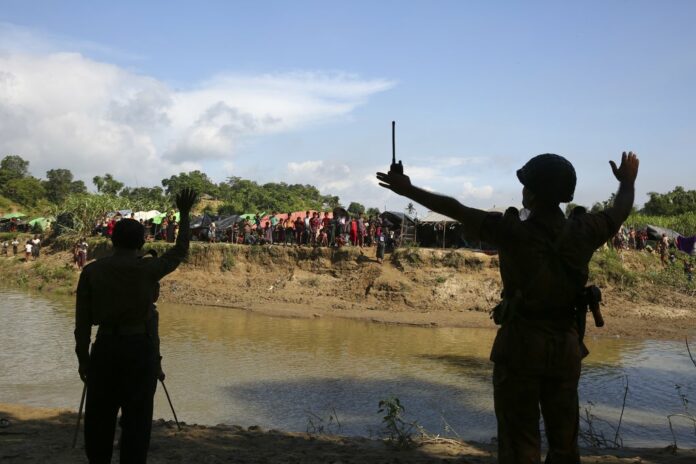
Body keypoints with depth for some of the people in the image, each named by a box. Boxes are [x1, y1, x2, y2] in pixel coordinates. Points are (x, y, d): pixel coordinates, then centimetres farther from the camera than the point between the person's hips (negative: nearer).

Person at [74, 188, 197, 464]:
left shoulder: (91, 271, -3)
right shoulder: (148, 270, -7)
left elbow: (82, 320, -1)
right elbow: (180, 252, 11)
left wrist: (82, 358, 9)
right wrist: (184, 214, 21)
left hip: (105, 348, 2)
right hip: (139, 348, -2)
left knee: (99, 416, 16)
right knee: (136, 418, 5)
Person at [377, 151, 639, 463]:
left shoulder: (513, 233, -19)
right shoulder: (583, 232, -6)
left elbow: (455, 210, -11)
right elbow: (619, 212, 14)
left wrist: (409, 190, 2)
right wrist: (628, 182, 36)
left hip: (521, 346, -4)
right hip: (566, 347, 4)